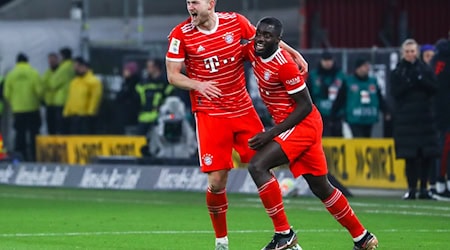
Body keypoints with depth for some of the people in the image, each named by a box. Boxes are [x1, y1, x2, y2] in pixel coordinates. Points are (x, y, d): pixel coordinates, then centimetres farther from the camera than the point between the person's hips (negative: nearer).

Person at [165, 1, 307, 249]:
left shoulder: (235, 21, -3)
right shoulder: (181, 34, -8)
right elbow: (172, 75, -2)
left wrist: (294, 53, 7)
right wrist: (197, 84, -20)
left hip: (243, 110, 2)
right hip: (210, 114, -2)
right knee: (217, 180, -9)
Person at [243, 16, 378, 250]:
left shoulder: (285, 65, -22)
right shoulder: (253, 51, 0)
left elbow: (305, 106, -19)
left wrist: (271, 134, -21)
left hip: (302, 124, -9)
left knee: (257, 166, -21)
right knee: (321, 187, 17)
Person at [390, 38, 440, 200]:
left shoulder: (425, 69, 8)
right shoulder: (398, 72, 6)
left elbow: (434, 89, 0)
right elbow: (395, 92, -3)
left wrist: (420, 80, -14)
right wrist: (409, 82, -15)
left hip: (425, 116, 1)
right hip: (405, 118, -1)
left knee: (427, 155, -2)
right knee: (410, 156, -3)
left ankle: (423, 188, 7)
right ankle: (412, 189, 2)